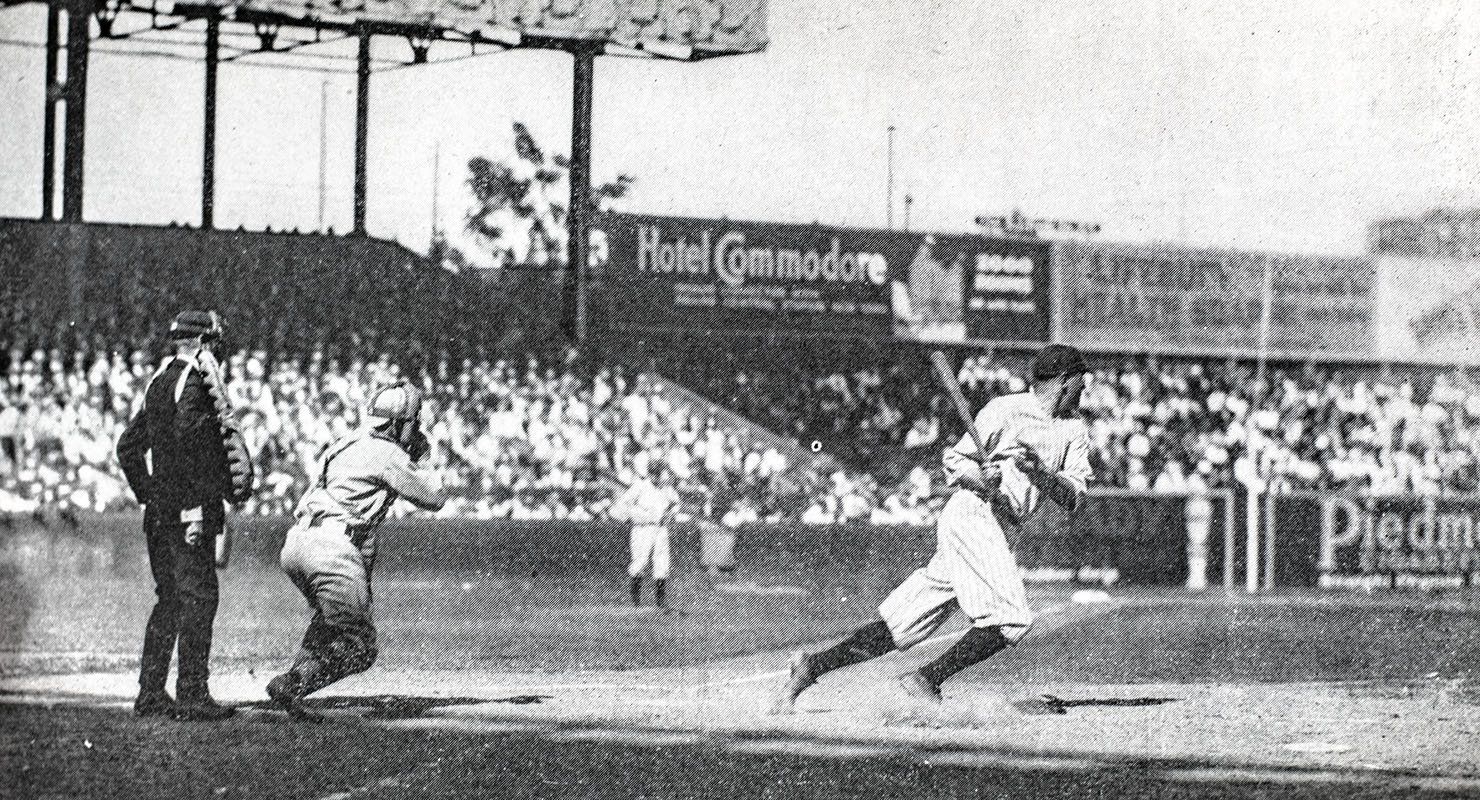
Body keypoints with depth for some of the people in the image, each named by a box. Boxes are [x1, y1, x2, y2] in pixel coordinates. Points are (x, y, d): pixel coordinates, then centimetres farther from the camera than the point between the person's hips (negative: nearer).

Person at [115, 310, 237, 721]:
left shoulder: (159, 382, 15)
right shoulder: (194, 382, -11)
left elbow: (128, 445, 19)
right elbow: (184, 441, -24)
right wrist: (194, 506, -24)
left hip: (159, 510, 9)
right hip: (188, 507, -9)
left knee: (168, 598, 14)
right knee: (199, 596, -6)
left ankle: (150, 694, 14)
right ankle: (192, 695, -8)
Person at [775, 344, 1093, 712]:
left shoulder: (1074, 430, 14)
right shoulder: (1006, 410, -4)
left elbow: (1073, 498, 4)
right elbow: (954, 461, -2)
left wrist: (1039, 471, -13)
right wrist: (980, 479, -22)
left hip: (999, 533, 7)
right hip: (971, 516, -7)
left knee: (902, 625, 2)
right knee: (1012, 620, -19)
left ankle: (811, 666, 5)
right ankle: (925, 680, -13)